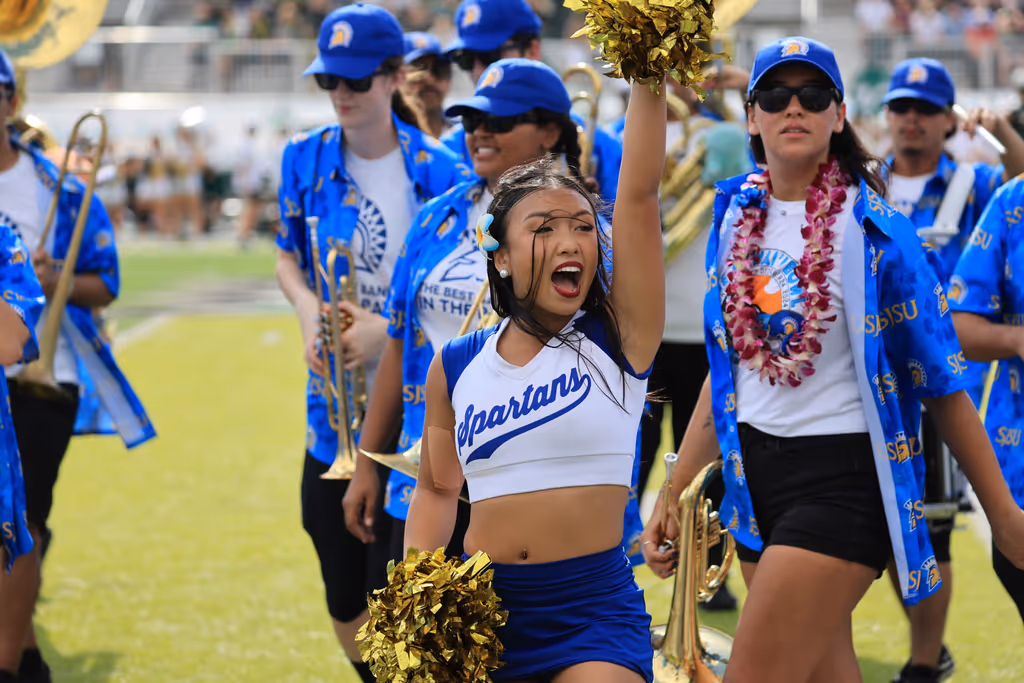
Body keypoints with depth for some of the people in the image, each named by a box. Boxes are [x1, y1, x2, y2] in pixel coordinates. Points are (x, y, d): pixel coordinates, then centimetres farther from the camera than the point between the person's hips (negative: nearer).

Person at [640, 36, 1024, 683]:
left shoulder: (874, 231, -9)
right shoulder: (737, 217, 7)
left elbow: (942, 381, -6)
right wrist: (674, 494, 12)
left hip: (842, 477, -6)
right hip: (756, 476, 6)